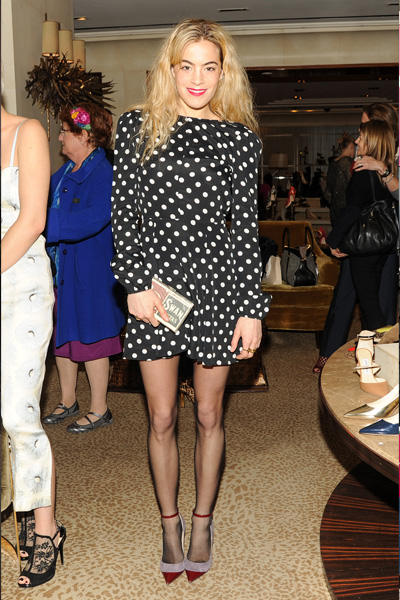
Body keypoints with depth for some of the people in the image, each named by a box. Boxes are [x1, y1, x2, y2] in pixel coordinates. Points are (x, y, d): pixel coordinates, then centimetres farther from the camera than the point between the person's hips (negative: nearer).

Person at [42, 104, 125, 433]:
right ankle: (68, 400, 33)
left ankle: (100, 410, 18)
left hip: (90, 272, -8)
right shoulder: (64, 172, 10)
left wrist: (45, 223, -34)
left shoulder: (103, 174, -17)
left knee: (90, 336, 1)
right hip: (60, 268, 9)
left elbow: (93, 218, -30)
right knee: (62, 333, 16)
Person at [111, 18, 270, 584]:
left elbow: (245, 226, 0)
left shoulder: (240, 137, 1)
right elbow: (124, 214, 2)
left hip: (217, 283, 0)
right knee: (162, 417, 9)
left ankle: (202, 521, 32)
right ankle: (170, 524, 30)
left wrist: (252, 309, -4)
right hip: (152, 286, 1)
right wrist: (137, 284, -8)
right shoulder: (136, 127, 3)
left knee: (209, 415, 11)